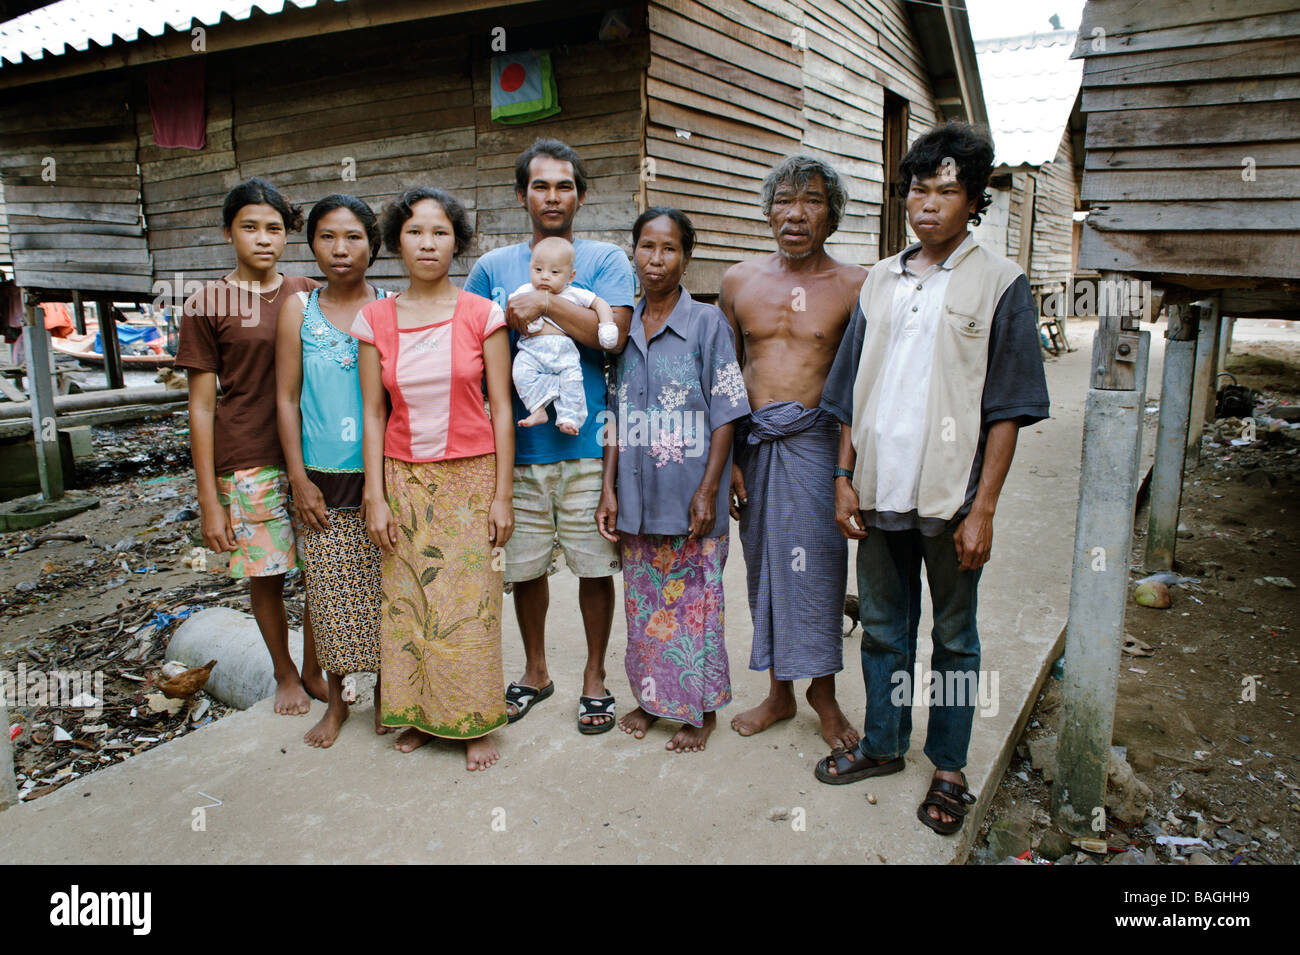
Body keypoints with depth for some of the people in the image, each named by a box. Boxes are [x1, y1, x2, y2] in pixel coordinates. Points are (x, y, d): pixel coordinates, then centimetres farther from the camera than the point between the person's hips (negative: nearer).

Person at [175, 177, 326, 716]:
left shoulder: (307, 295, 6)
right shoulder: (207, 304, -3)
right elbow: (201, 405, -3)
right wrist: (209, 499, -6)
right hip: (247, 463, -2)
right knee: (266, 576, 8)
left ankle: (314, 669, 28)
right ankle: (284, 674, 30)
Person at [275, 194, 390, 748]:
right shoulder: (299, 309, 2)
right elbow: (286, 398, 3)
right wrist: (299, 478, -2)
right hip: (322, 475, 1)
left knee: (385, 588, 6)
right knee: (329, 592, 9)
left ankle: (385, 691, 26)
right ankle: (336, 700, 27)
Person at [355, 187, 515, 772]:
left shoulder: (482, 316, -3)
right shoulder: (375, 319, 2)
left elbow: (501, 409, -2)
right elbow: (373, 414, 4)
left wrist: (502, 495, -5)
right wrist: (375, 497, 0)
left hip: (470, 477, -2)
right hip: (404, 479, 2)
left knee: (470, 602, 2)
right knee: (406, 600, 7)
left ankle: (474, 722, 19)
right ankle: (419, 712, 26)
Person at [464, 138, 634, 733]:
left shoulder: (606, 260, 4)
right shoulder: (493, 267, 11)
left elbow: (613, 333, -12)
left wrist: (546, 303, -14)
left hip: (588, 443, -2)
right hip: (518, 443, 3)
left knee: (595, 565, 6)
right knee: (524, 566, 12)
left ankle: (595, 676, 26)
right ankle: (535, 672, 33)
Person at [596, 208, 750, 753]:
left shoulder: (707, 323, -5)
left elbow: (725, 414, -7)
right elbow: (616, 417, 10)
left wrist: (708, 491, -13)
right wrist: (609, 489, 4)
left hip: (689, 494, -4)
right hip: (636, 496, 4)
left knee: (694, 600, 5)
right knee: (644, 600, 13)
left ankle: (701, 708, 22)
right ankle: (651, 697, 31)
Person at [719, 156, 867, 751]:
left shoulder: (854, 286, 0)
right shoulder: (739, 281, 8)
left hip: (816, 440, -3)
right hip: (753, 441, 3)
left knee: (817, 564, 1)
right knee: (764, 564, 10)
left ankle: (824, 692, 23)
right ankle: (779, 692, 27)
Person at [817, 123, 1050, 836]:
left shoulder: (999, 283, -3)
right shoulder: (881, 281, 10)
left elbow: (1007, 409, -7)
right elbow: (851, 394, 11)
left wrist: (983, 509, -12)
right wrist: (844, 477, 5)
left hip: (950, 499, -4)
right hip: (879, 493, 4)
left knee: (953, 636, 10)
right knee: (882, 627, 16)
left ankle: (949, 769, 27)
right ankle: (882, 743, 35)